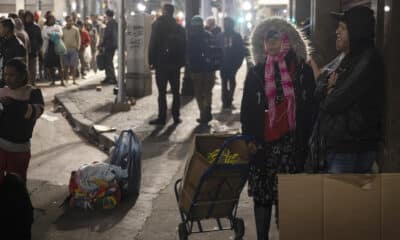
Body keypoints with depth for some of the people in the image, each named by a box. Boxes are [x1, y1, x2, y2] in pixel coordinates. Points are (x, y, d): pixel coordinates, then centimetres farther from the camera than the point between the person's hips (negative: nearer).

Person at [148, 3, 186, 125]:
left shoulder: (158, 25, -7)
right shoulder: (179, 28, 5)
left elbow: (153, 44, -9)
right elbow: (183, 46, 7)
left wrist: (152, 61, -3)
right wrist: (181, 62, 11)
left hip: (161, 63, -4)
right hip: (176, 64, 4)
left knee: (162, 92, 0)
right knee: (176, 92, 10)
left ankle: (162, 117, -1)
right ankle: (176, 116, 10)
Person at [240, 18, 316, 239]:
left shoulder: (303, 71, 4)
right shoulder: (256, 73, 8)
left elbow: (311, 109, 4)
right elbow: (246, 111, 8)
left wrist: (306, 141, -3)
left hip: (292, 144, -1)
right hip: (262, 144, 1)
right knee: (262, 197, 4)